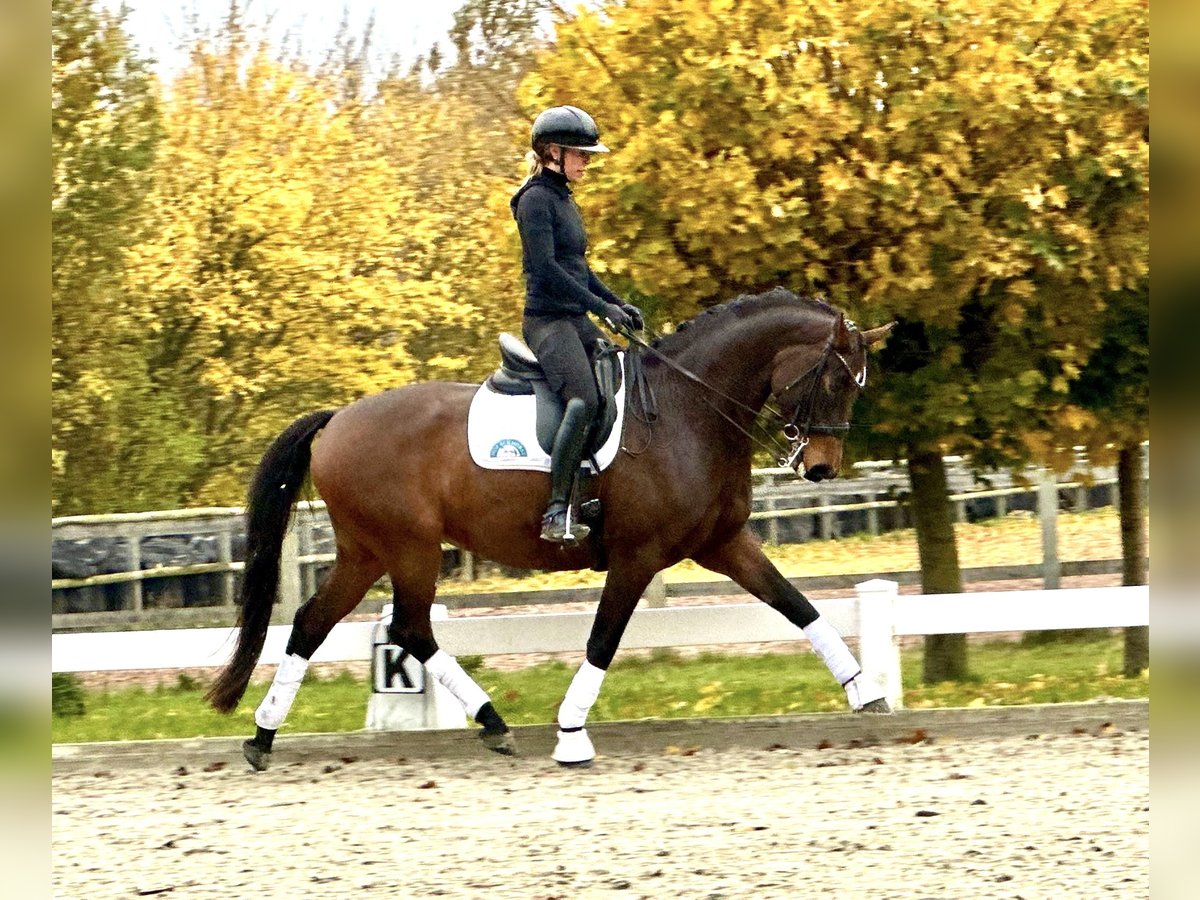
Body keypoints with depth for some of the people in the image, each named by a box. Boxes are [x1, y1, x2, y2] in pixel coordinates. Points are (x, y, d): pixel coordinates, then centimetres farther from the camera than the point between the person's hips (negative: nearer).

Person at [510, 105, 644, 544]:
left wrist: (618, 304, 12)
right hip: (548, 320, -10)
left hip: (576, 321, 10)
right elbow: (546, 268, -19)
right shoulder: (536, 199, -10)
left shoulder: (563, 199, 19)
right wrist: (602, 307, -21)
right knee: (584, 400, -28)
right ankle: (557, 513, -33)